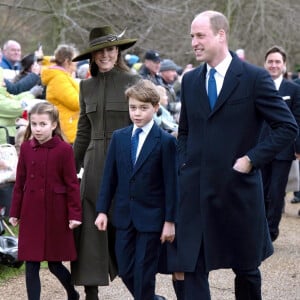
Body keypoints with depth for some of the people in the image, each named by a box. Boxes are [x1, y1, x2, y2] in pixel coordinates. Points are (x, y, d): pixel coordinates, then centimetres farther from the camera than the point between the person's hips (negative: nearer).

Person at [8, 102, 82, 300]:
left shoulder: (64, 149, -9)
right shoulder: (26, 148, 2)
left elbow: (72, 184, -6)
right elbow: (20, 182, 7)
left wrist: (75, 214, -8)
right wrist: (15, 212, 8)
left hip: (55, 214, -3)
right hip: (31, 213, 3)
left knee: (55, 263, 6)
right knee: (31, 264, 2)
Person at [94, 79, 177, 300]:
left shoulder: (165, 141, -8)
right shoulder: (119, 138, 6)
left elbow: (171, 183, -8)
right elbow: (109, 176, 9)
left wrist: (170, 221, -9)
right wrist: (102, 210, 5)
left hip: (151, 217, -5)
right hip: (124, 216, 5)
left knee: (144, 274, -2)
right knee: (126, 271, 9)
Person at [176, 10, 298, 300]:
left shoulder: (254, 78, -7)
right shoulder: (190, 80, 9)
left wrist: (252, 159, -12)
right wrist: (184, 164, 6)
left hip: (238, 189, -4)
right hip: (195, 191, 4)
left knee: (246, 267, 12)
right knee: (192, 268, 0)